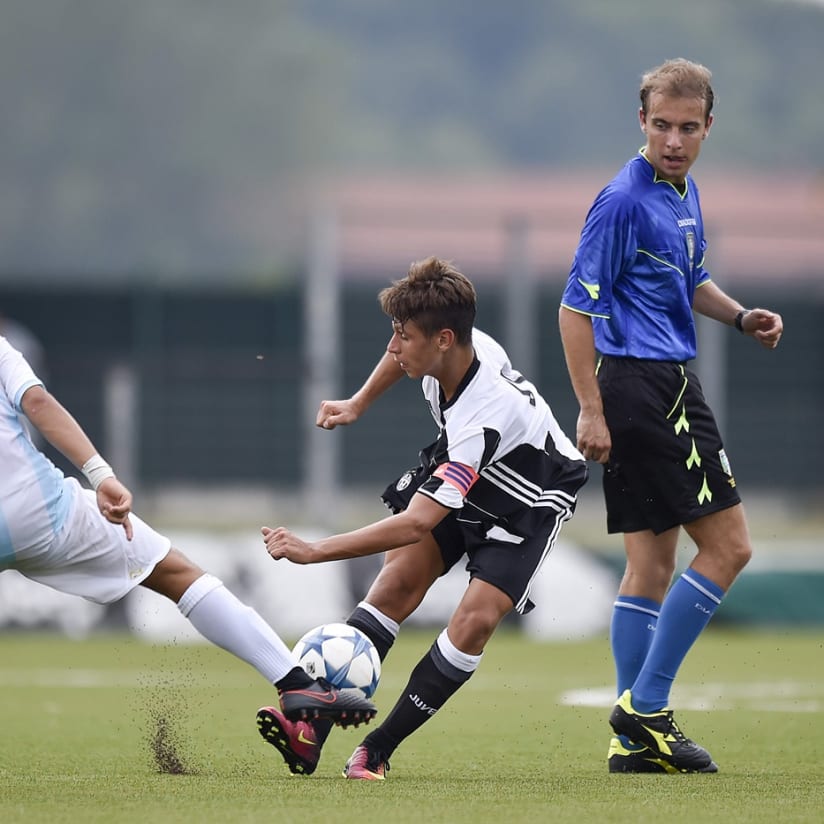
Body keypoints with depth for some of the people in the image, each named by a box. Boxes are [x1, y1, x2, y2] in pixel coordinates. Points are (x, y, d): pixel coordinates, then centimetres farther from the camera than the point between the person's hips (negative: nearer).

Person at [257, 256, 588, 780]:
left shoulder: (485, 415, -41)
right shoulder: (457, 345, -20)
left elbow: (416, 523, -43)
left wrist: (313, 551, -43)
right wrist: (358, 404, 15)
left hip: (532, 501, -7)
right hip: (463, 474, 7)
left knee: (476, 620, -24)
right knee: (399, 580, -13)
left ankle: (377, 752, -13)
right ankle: (311, 734, -21)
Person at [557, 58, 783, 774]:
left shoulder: (684, 192, 14)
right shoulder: (625, 200, -15)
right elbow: (576, 306, -15)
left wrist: (740, 316, 11)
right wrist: (591, 411, -18)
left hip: (670, 384, 10)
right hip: (644, 386, -10)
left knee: (653, 564, 9)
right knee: (728, 547, -8)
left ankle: (637, 739, 11)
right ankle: (645, 705, -6)